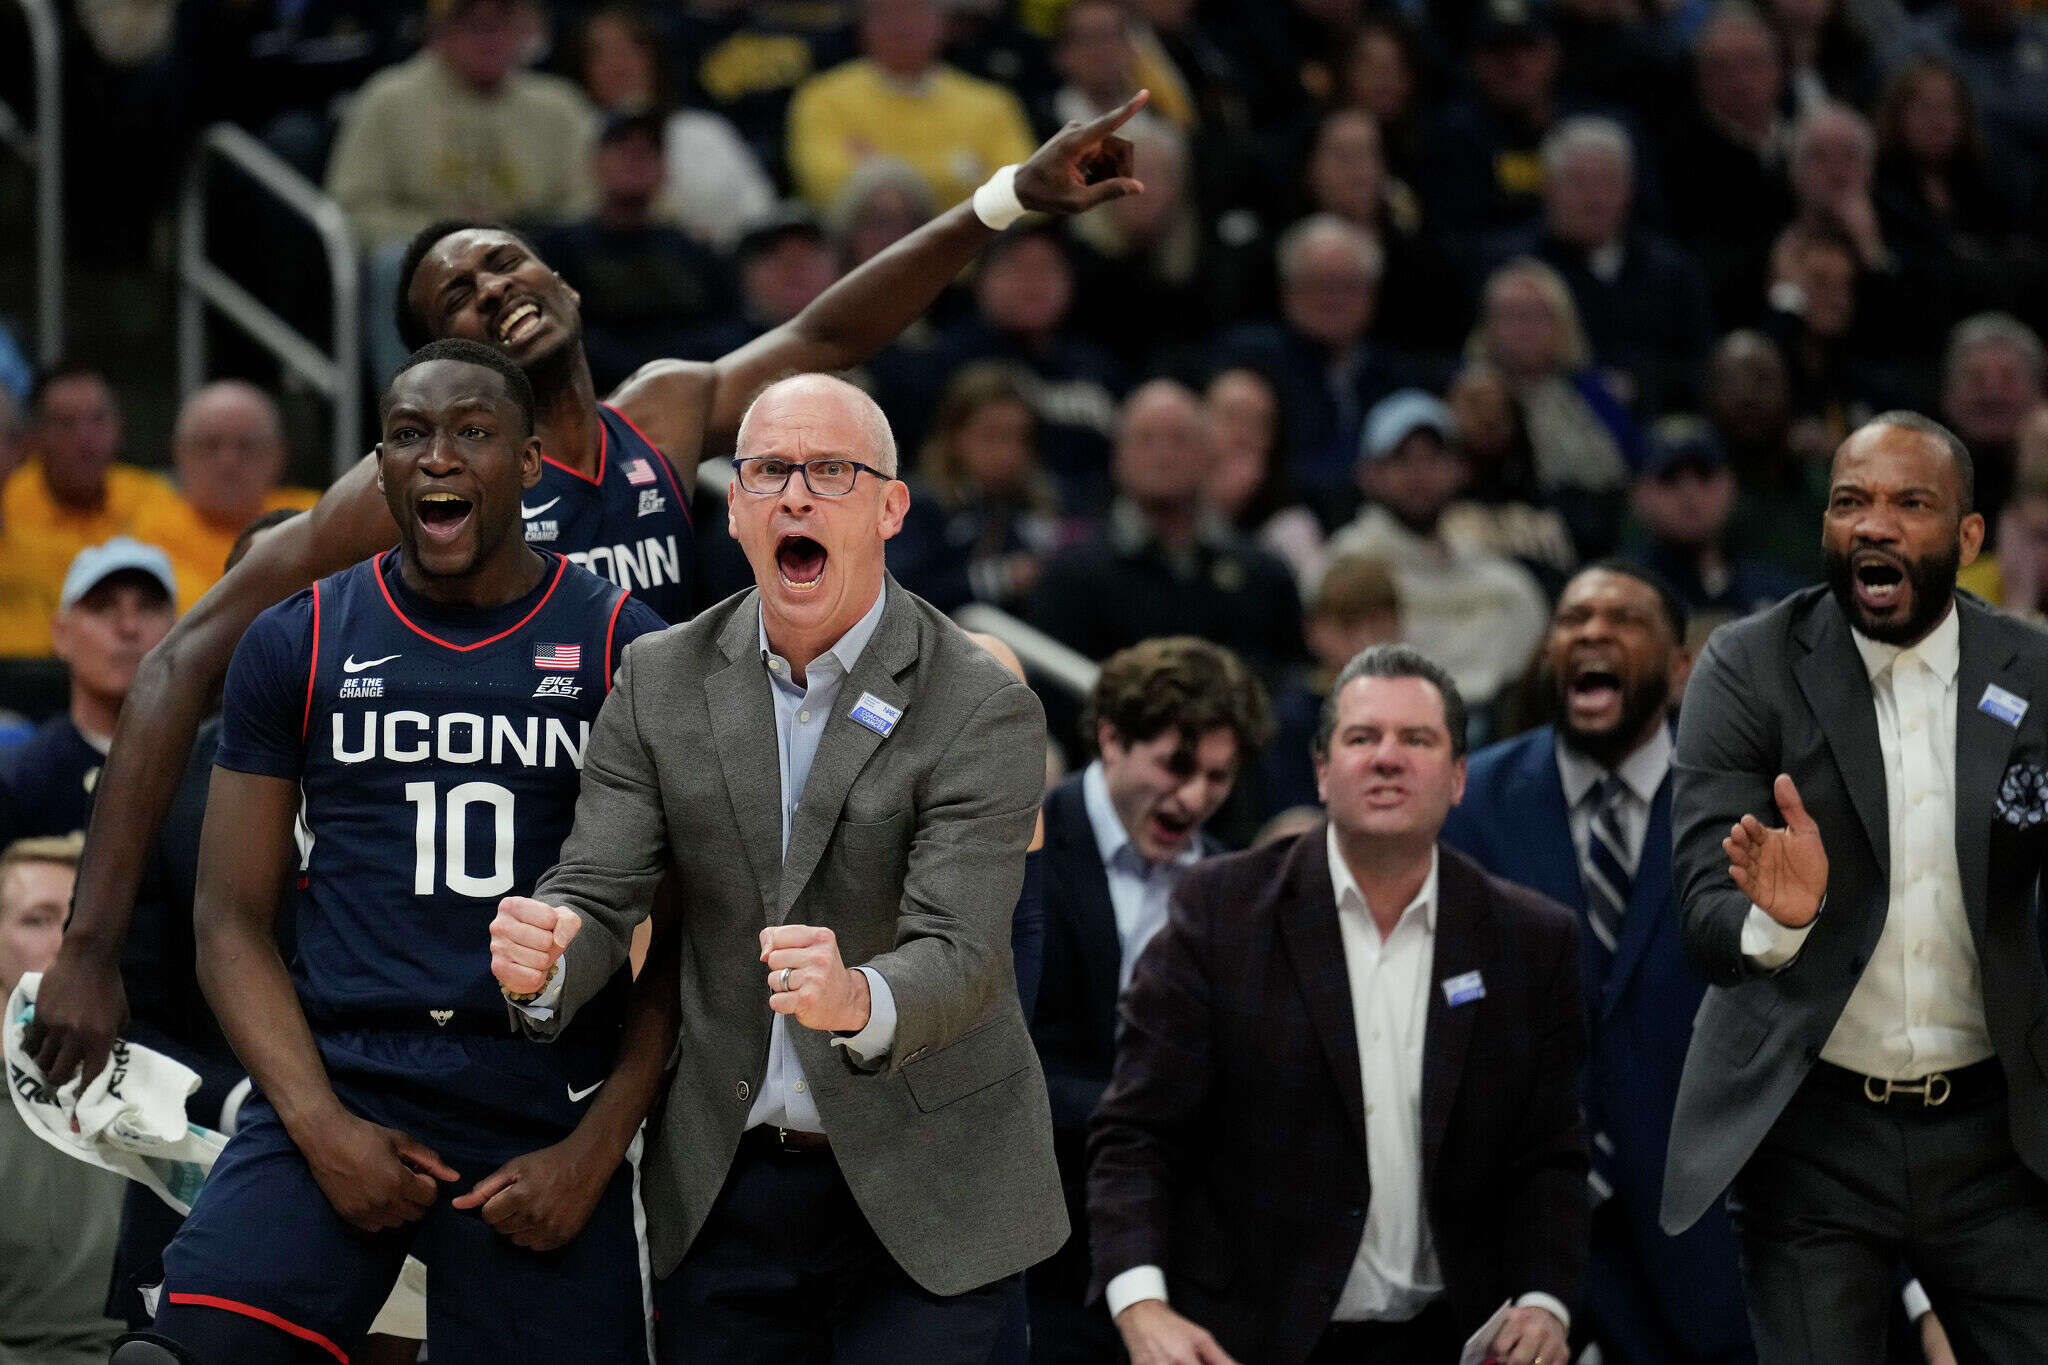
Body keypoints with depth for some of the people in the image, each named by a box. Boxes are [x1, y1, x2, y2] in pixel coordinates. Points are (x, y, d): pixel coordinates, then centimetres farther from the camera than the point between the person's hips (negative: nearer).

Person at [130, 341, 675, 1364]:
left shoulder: (626, 650, 5)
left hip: (547, 1121, 0)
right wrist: (321, 1127, -7)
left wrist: (594, 1154, -5)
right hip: (338, 1093, 0)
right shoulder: (295, 645, 8)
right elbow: (231, 918, 7)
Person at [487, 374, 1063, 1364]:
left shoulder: (984, 709, -11)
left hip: (921, 1199, -3)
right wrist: (544, 959, -27)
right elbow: (597, 891, -2)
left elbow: (958, 957, -20)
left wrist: (857, 1000, -43)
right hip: (724, 1191, 3)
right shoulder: (662, 680, 2)